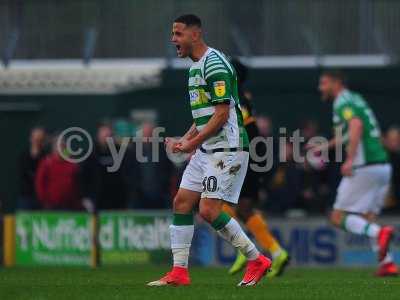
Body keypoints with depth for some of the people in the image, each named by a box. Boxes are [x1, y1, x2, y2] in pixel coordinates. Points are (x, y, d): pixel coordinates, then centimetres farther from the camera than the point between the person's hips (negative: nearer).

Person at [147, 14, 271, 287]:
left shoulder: (214, 63, -15)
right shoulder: (196, 66, 17)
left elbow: (221, 114, -19)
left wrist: (192, 143, -16)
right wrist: (184, 141, 10)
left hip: (227, 148, -10)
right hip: (206, 150, 10)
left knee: (209, 210, -13)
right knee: (181, 202, 4)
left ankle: (257, 260, 0)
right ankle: (179, 272, 7)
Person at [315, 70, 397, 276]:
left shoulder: (343, 102, -6)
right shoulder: (355, 99, 22)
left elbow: (356, 125, -26)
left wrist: (350, 159, -31)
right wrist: (326, 146, 44)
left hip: (365, 167, -9)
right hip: (383, 165, 9)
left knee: (338, 218, -3)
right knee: (367, 220, 14)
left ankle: (379, 233, -25)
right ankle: (387, 262, -3)